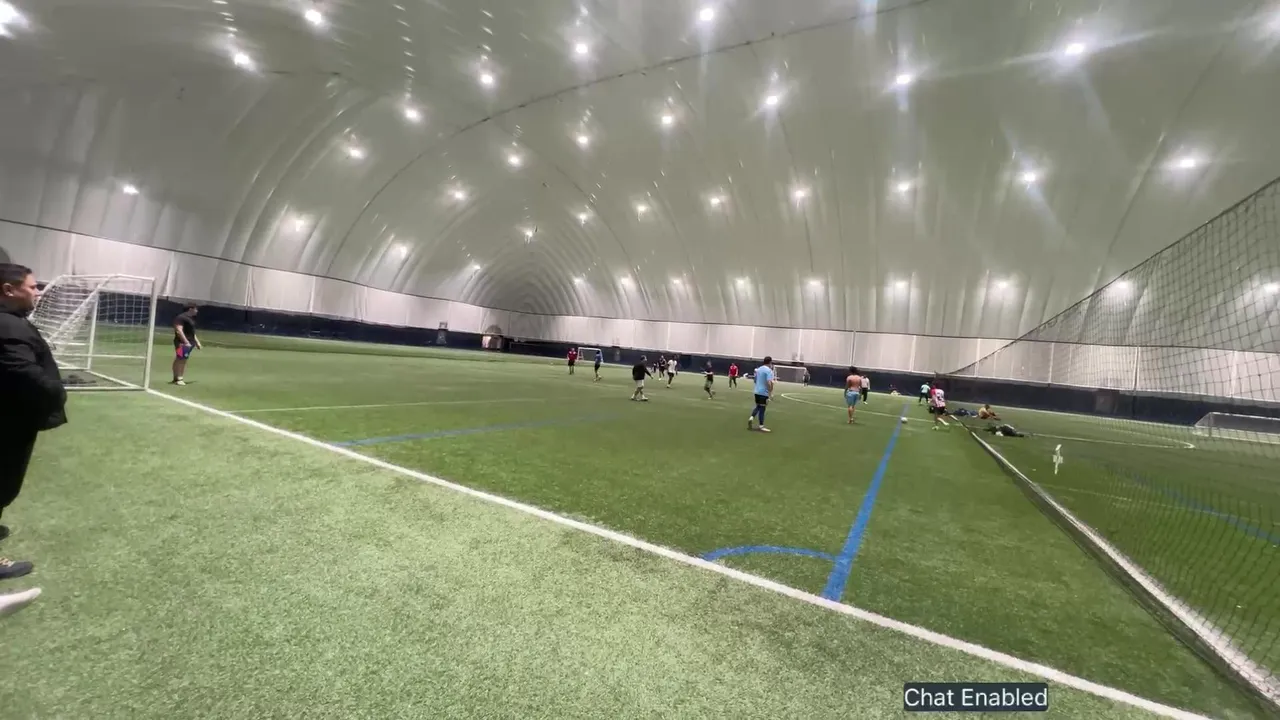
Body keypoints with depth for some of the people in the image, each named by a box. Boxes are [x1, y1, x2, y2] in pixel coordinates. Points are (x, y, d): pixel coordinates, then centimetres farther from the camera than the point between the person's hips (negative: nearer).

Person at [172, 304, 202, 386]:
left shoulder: (191, 318, 18)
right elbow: (179, 330, -19)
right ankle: (177, 379, -5)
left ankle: (179, 378, 15)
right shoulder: (181, 317, -11)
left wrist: (197, 342, 25)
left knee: (183, 360, 11)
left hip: (189, 343, 9)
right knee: (179, 360, -7)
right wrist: (186, 342, -24)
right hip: (182, 343, -9)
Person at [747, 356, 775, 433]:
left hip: (757, 391, 7)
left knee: (758, 406, 19)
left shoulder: (758, 369, 11)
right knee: (762, 408, -1)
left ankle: (751, 418, -2)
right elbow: (769, 383, -24)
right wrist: (770, 392, -19)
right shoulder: (769, 370, -14)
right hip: (764, 392, -7)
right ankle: (761, 426, 5)